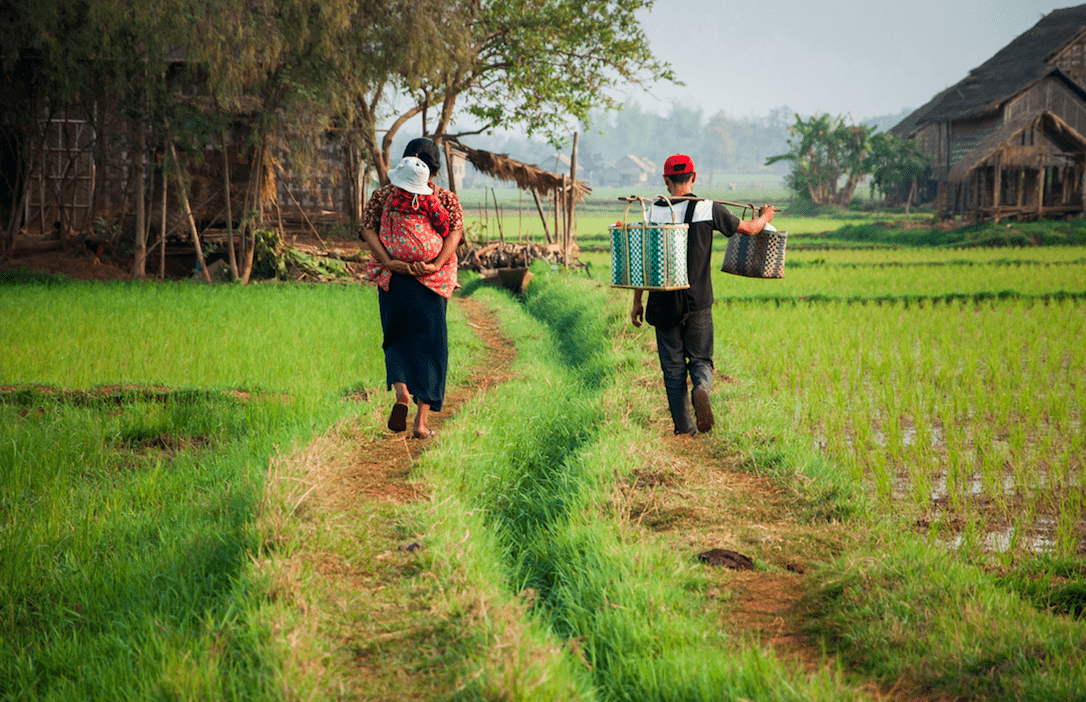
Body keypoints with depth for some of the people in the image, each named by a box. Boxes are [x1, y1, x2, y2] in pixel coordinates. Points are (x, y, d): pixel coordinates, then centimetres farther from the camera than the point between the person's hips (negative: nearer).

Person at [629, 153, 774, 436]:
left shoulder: (654, 212, -3)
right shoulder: (709, 210, -4)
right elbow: (749, 229, 8)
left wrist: (637, 302, 6)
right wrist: (764, 218, 31)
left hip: (664, 303, 0)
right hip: (698, 302, 0)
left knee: (673, 366, 8)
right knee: (700, 358, 10)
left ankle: (683, 426, 6)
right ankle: (701, 390, -22)